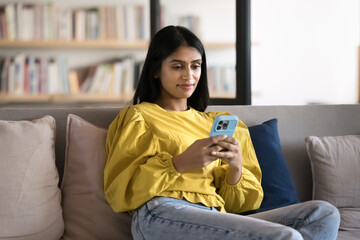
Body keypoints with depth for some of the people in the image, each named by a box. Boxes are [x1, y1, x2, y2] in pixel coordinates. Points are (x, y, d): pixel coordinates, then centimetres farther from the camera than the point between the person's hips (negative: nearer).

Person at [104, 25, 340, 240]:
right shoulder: (138, 116, 16)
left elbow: (234, 203, 22)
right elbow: (119, 189, 1)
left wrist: (236, 167, -1)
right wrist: (179, 164, -12)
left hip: (216, 219, 6)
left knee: (325, 213, -16)